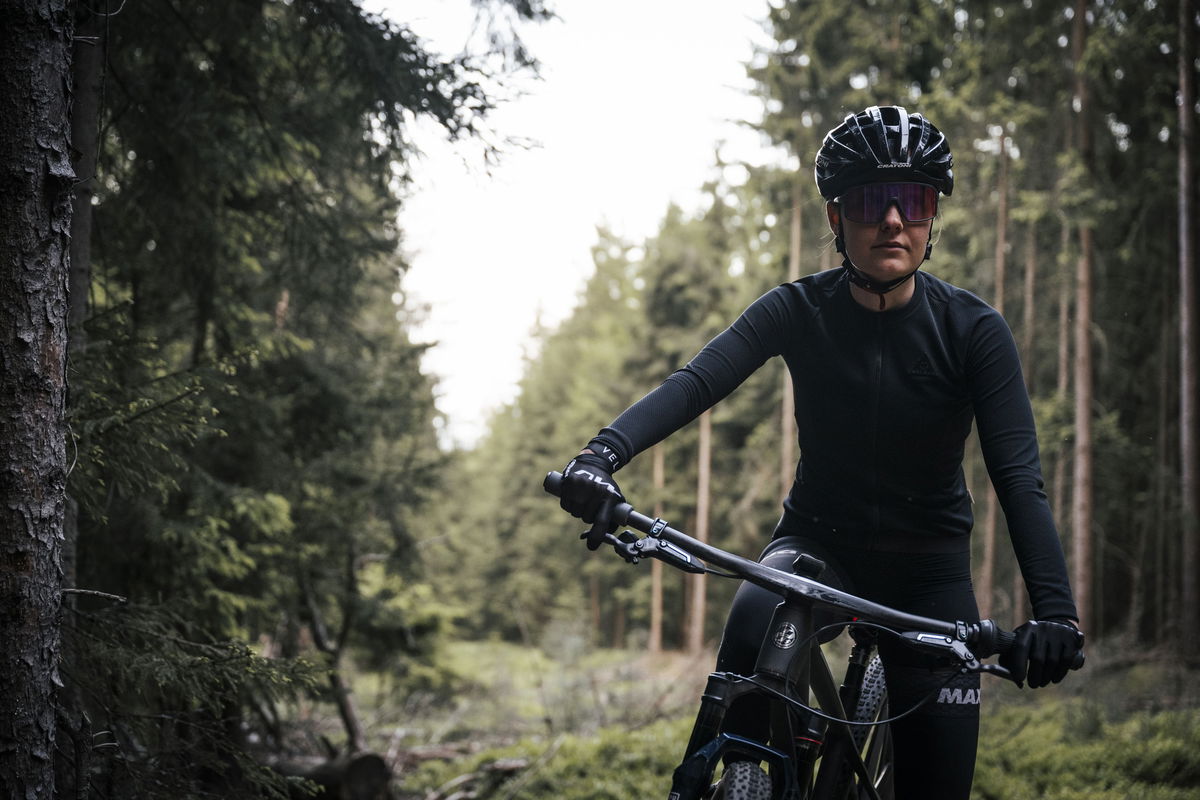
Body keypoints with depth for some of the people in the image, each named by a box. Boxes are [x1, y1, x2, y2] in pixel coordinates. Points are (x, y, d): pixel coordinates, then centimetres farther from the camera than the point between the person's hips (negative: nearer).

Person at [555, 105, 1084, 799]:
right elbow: (694, 383, -23)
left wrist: (1055, 609, -36)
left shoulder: (973, 329, -13)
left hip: (928, 567, 0)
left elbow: (1019, 474, -21)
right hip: (819, 541, 0)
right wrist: (602, 454, -43)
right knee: (758, 619, -35)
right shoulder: (799, 312, -10)